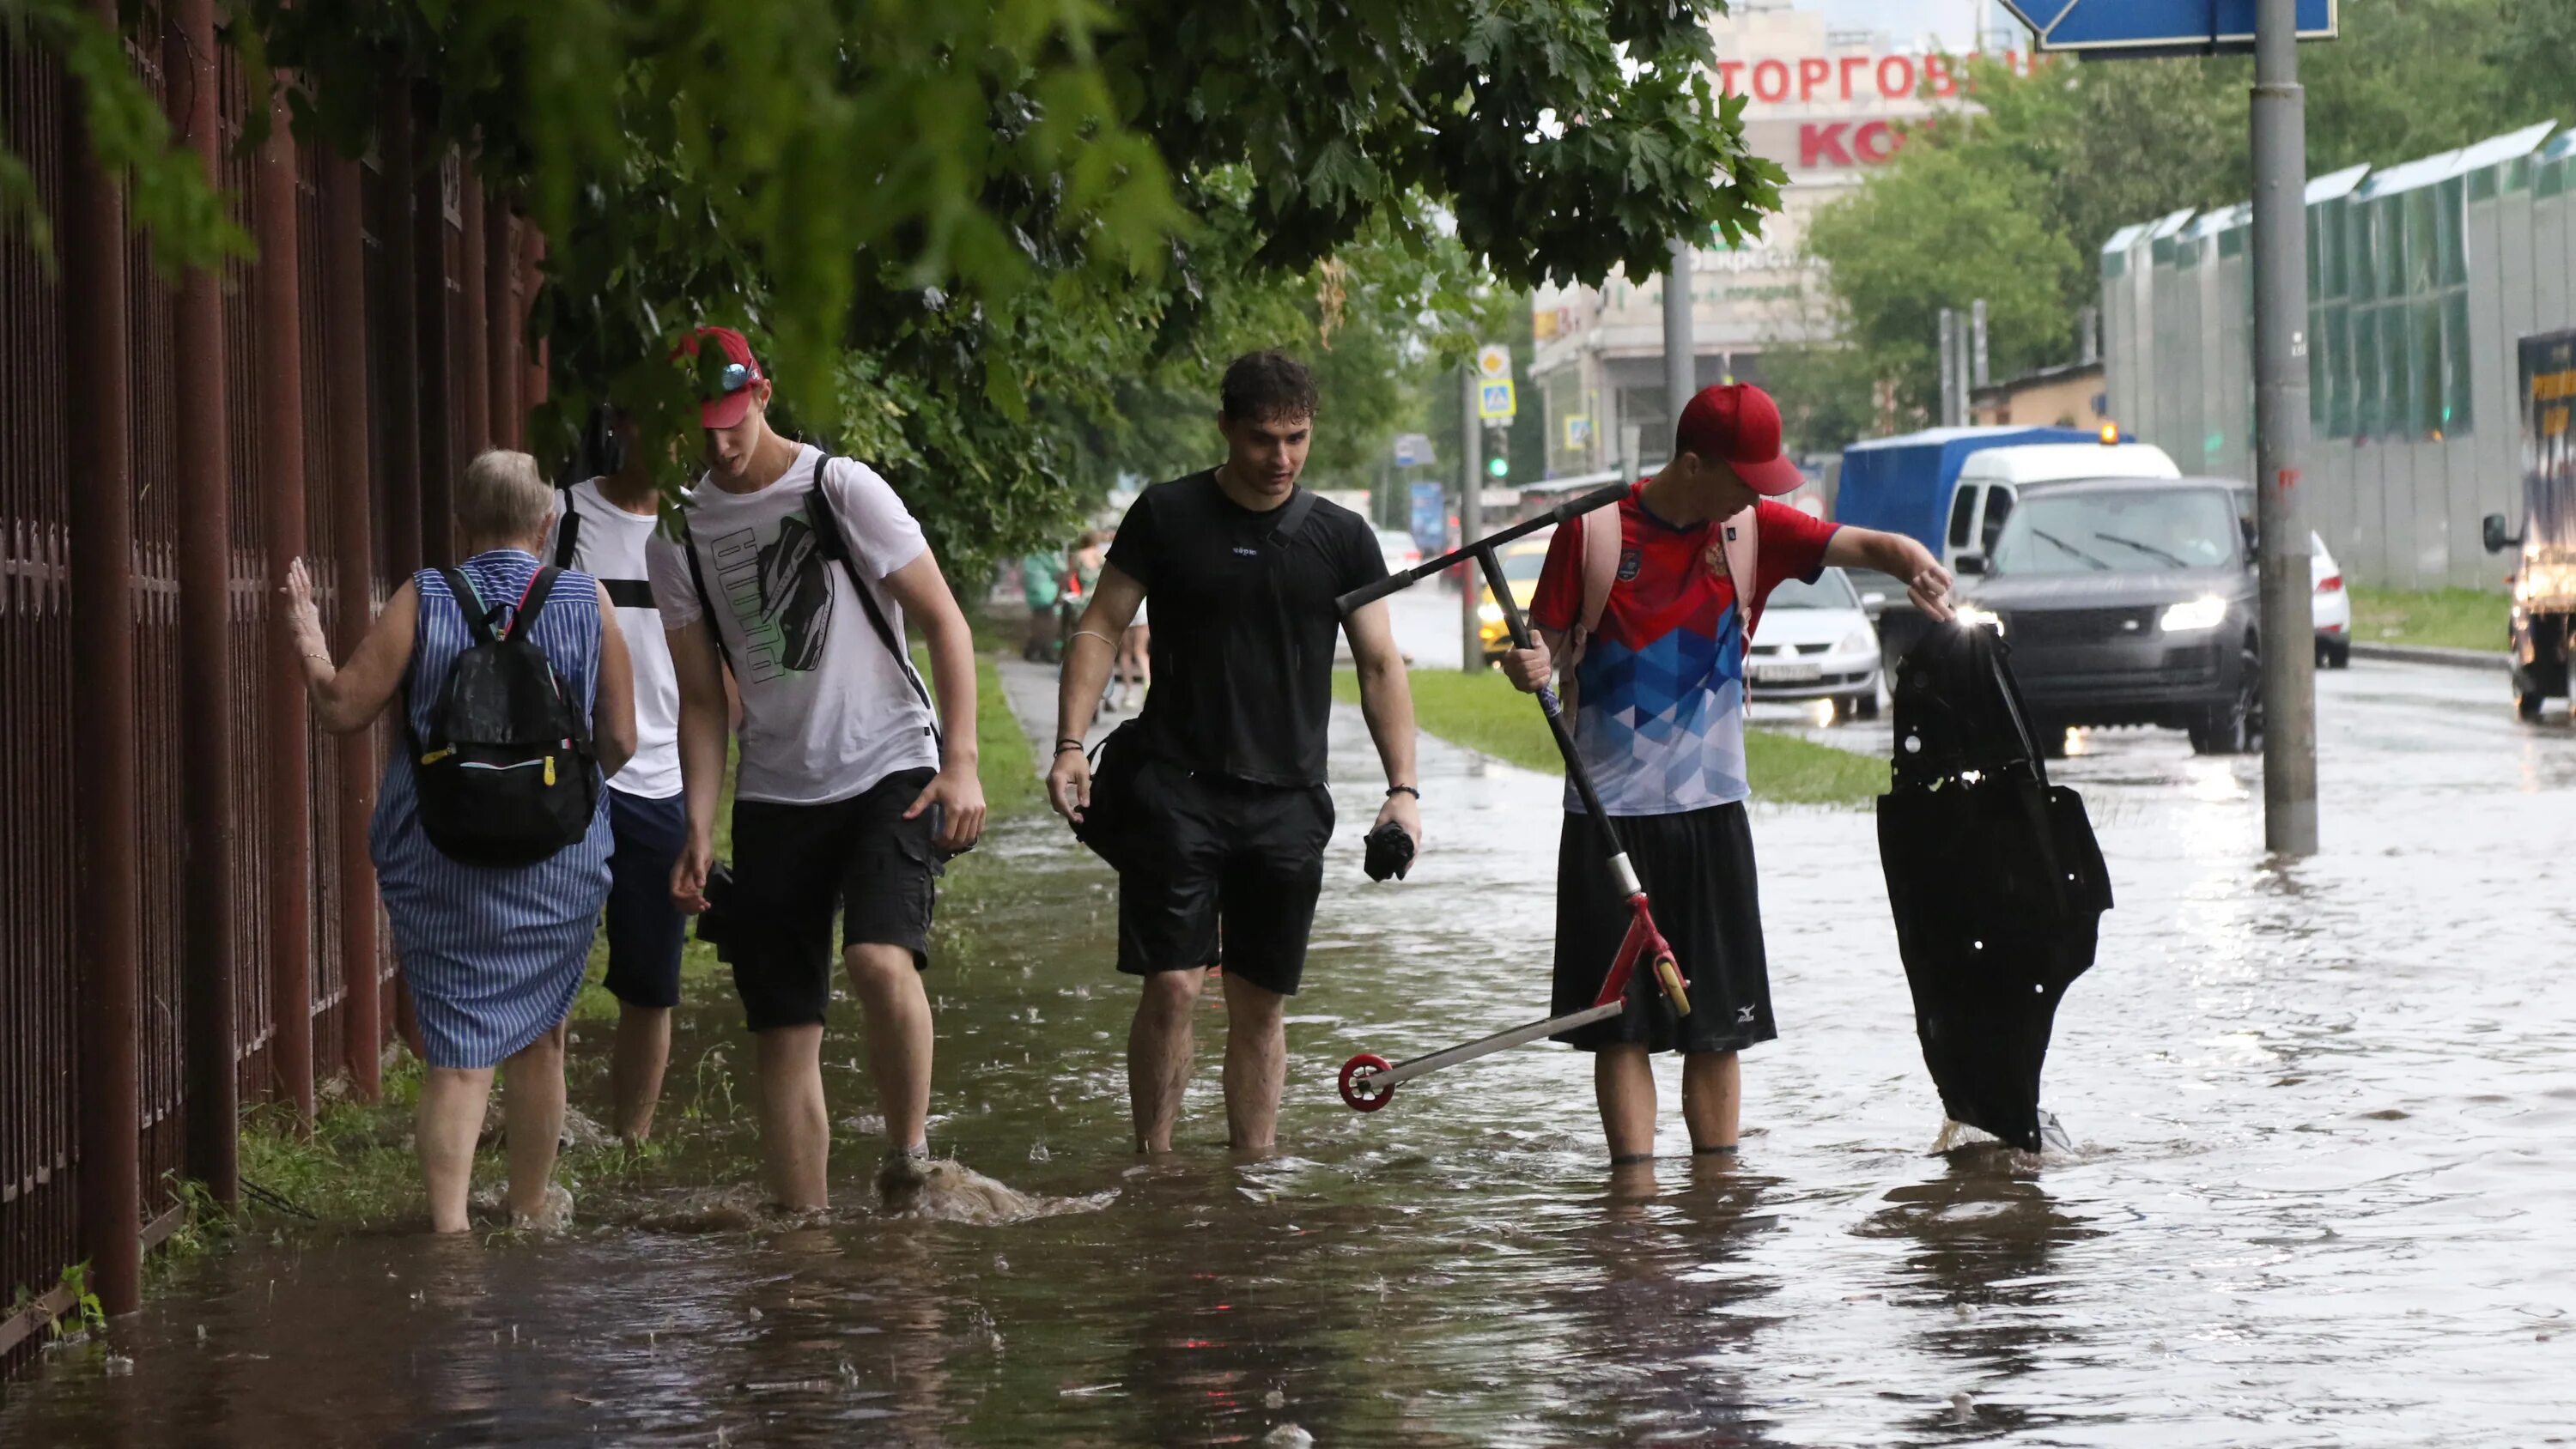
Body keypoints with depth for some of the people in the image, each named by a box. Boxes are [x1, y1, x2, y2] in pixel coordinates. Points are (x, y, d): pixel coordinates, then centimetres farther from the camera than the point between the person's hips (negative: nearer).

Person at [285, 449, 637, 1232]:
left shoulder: (422, 602, -5)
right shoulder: (588, 603, -3)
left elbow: (342, 708, -6)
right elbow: (620, 742, 0)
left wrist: (307, 636, 11)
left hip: (438, 858, -1)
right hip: (555, 859, 1)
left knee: (455, 1048, 0)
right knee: (537, 1034, 17)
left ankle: (449, 1219, -12)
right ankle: (532, 1204, 31)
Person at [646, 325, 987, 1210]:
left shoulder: (841, 489, -6)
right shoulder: (679, 540, 6)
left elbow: (943, 621, -4)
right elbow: (702, 699, 12)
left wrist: (962, 762, -14)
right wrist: (698, 830, 1)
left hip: (889, 772, -4)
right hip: (774, 796, 4)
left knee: (881, 961, -27)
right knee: (781, 1031, 2)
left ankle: (909, 1152, -8)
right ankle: (803, 1228, 10)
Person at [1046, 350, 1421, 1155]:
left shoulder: (1341, 539, 8)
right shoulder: (1169, 516, 2)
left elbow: (1381, 665, 11)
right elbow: (1100, 629, 5)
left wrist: (1402, 787, 1)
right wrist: (1071, 744, -8)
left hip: (1289, 801, 2)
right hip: (1179, 788, -2)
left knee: (1262, 1004, 6)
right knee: (1172, 984, -11)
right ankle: (1154, 1166, -4)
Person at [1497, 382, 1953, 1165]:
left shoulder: (1752, 528, 3)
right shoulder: (1594, 530, -6)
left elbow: (1865, 545, -4)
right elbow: (1546, 638, -2)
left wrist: (1917, 566, -26)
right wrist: (1529, 662, -25)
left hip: (1712, 807, 3)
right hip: (1611, 813, -3)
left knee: (1717, 1023, 6)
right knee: (1620, 1020, -3)